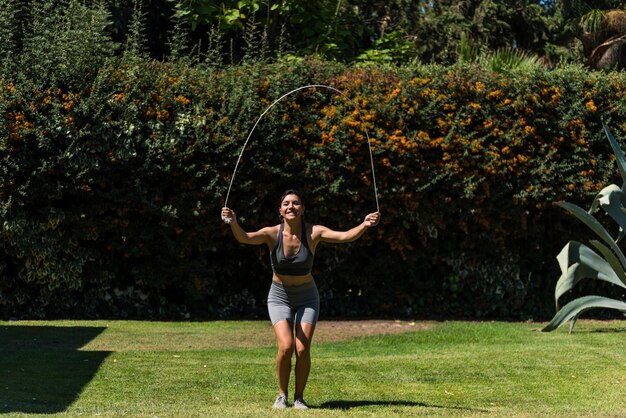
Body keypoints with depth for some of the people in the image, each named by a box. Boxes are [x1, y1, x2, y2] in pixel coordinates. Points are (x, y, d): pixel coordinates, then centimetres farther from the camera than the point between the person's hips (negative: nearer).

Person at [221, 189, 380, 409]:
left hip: (307, 297, 1)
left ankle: (299, 397, 12)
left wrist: (364, 225, -47)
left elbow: (345, 236, -28)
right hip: (279, 296, -1)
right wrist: (233, 222, -54)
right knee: (286, 346, -19)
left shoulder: (314, 232, -15)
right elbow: (245, 238, -33)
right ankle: (282, 395, 4)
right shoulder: (272, 233, -16)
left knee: (302, 349, -10)